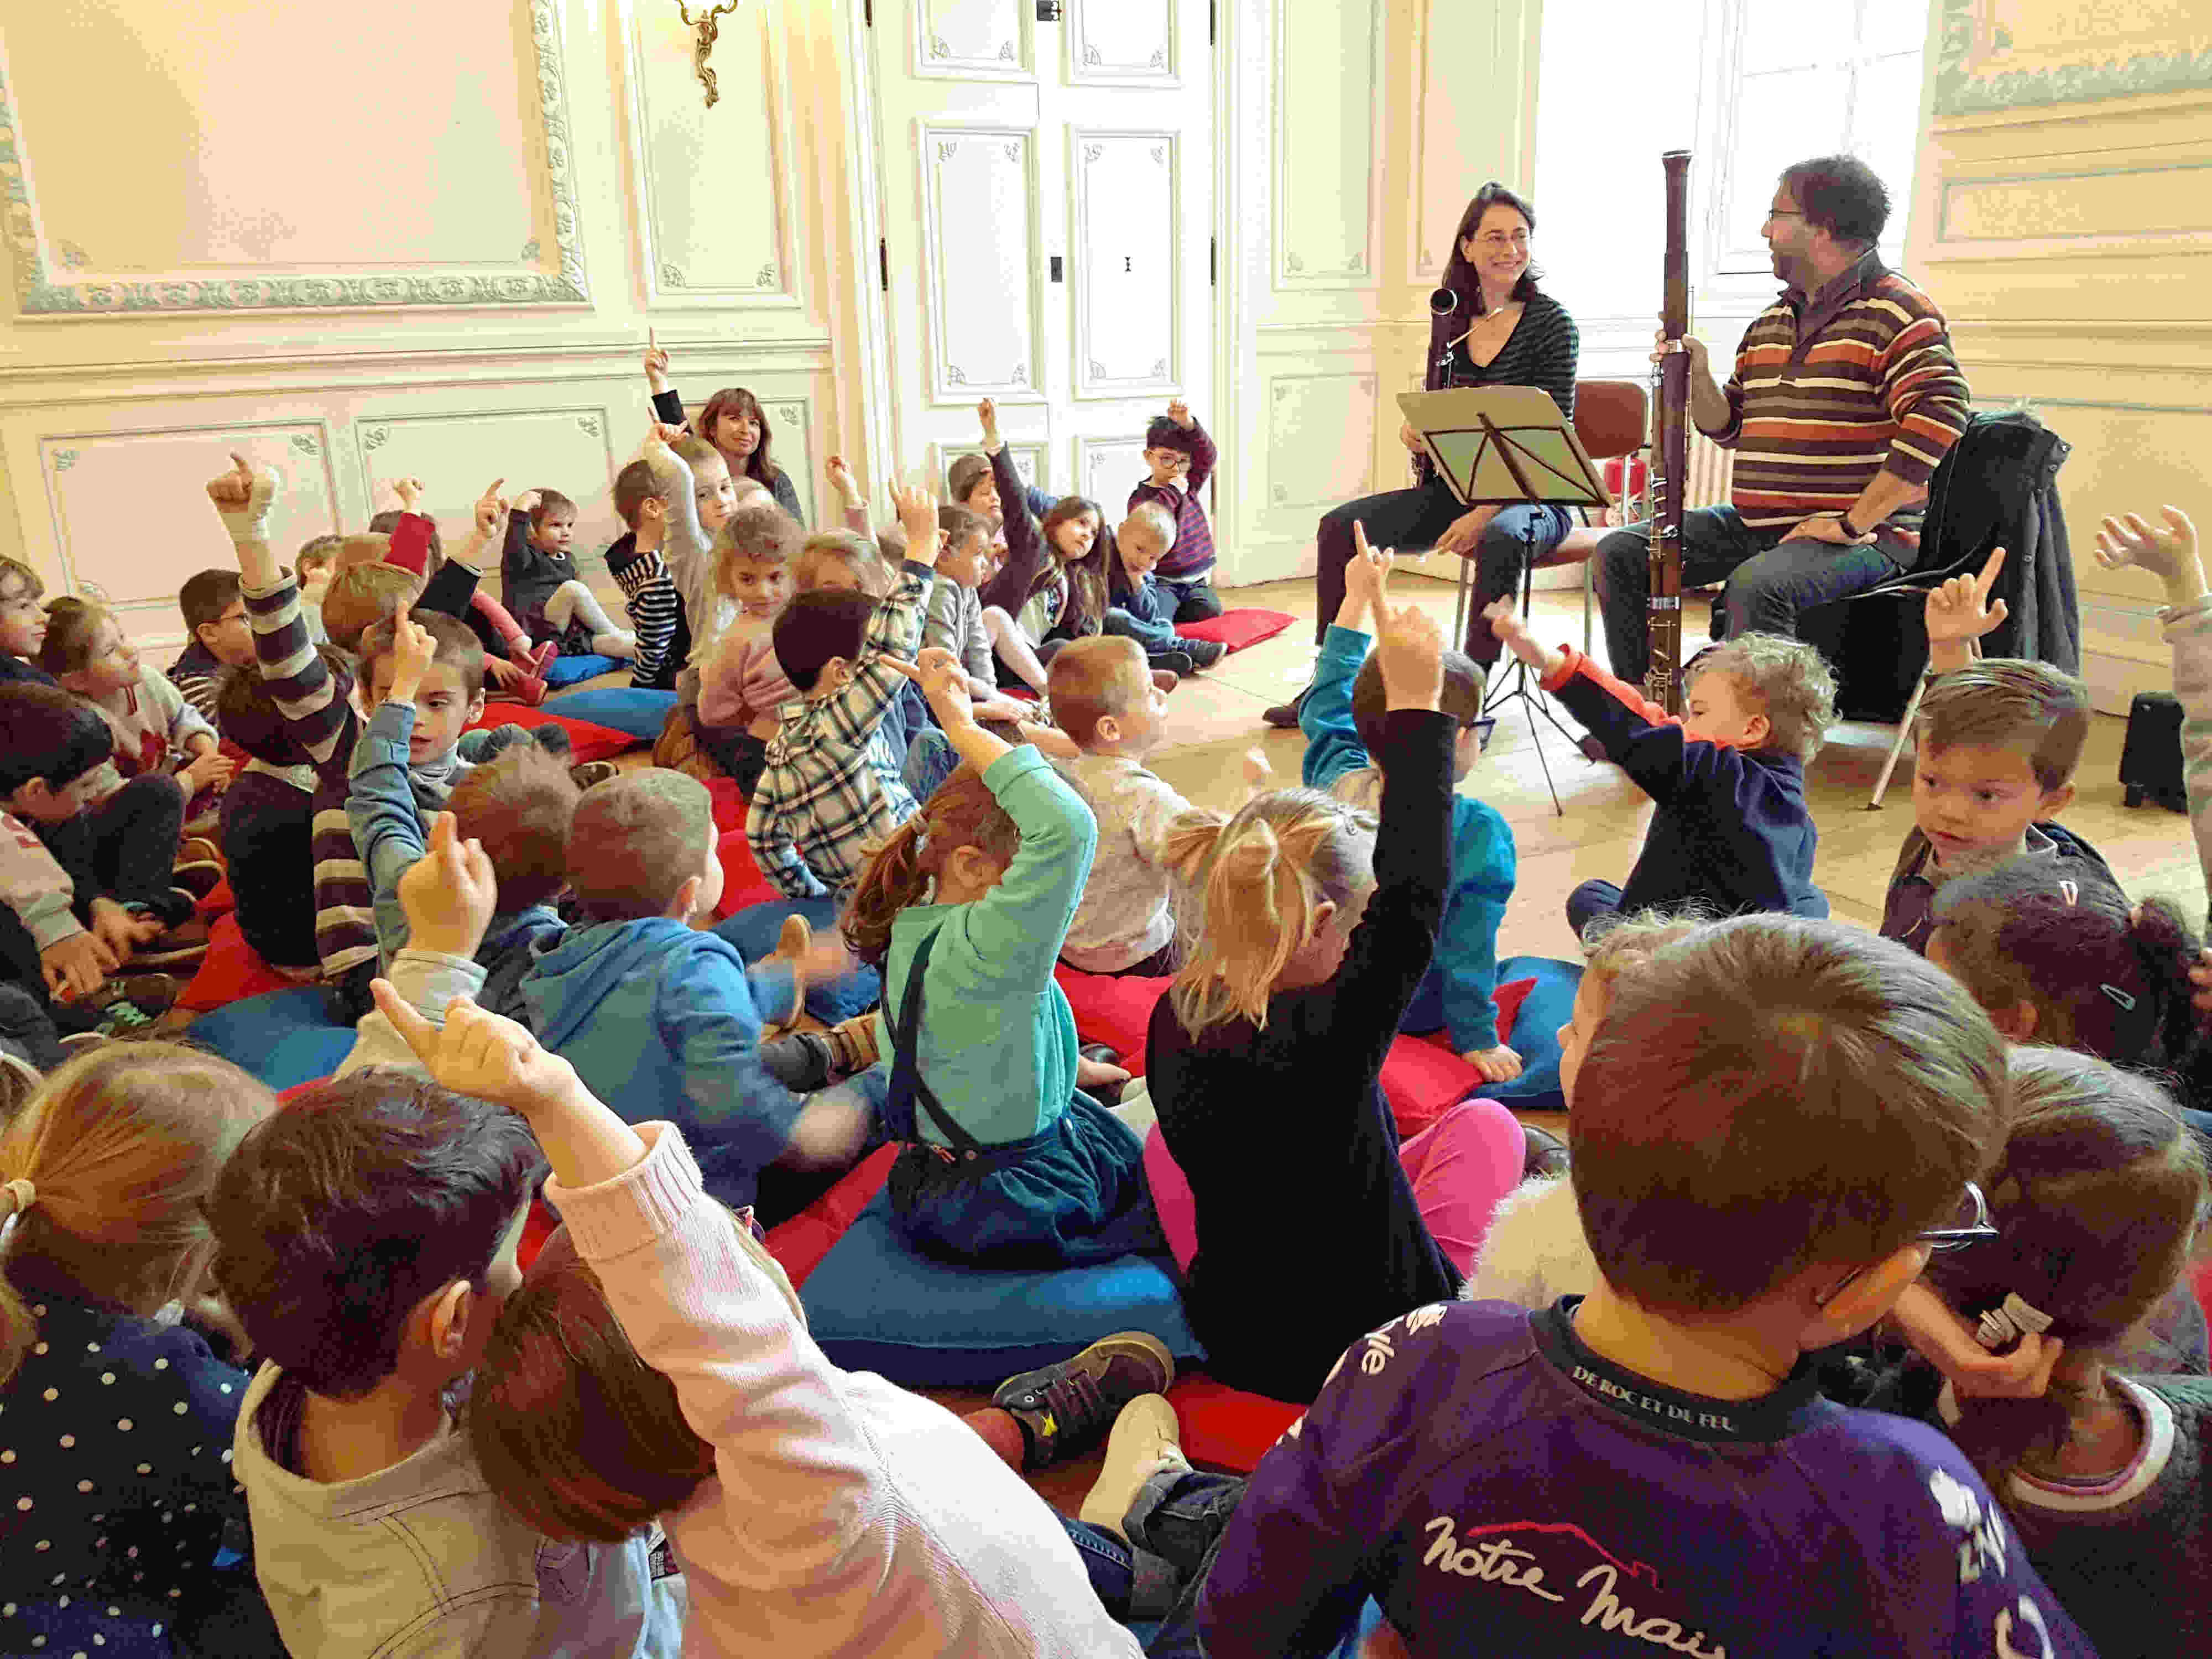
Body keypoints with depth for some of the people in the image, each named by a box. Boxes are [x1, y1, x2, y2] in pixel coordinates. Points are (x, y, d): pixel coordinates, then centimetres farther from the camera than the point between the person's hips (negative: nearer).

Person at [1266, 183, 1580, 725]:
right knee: (1340, 525, -10)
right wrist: (1415, 430, -7)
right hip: (1452, 489, 6)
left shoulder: (1552, 324, -9)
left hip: (1530, 498, -5)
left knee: (1500, 541, -39)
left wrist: (1486, 513, -24)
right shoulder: (1450, 316, 7)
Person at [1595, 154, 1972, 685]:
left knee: (1756, 586, -37)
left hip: (1865, 534, -8)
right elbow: (1729, 427, 21)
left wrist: (1853, 523, -22)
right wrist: (1697, 375, 0)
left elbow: (1940, 418, -21)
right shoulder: (1771, 321, 18)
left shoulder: (1900, 313, -8)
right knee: (1621, 554, -2)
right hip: (1756, 523, 8)